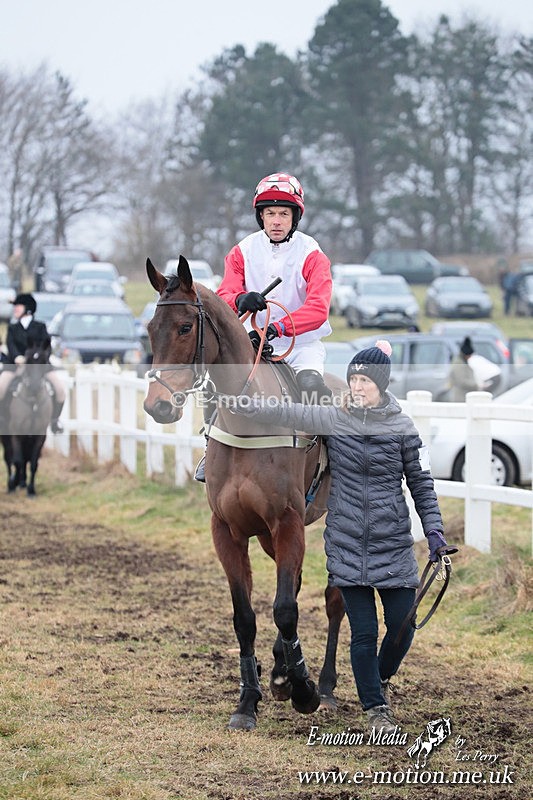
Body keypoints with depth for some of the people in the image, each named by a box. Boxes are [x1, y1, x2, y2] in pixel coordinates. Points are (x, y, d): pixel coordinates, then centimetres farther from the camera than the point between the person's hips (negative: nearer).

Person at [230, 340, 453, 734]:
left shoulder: (403, 428, -1)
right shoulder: (333, 418, 0)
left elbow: (422, 484, 4)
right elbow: (289, 413, -9)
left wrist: (434, 531, -4)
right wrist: (249, 405, -25)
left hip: (393, 545, 0)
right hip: (347, 546, 0)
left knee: (402, 626, 1)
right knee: (364, 631, -1)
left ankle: (382, 679, 32)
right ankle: (376, 709, 12)